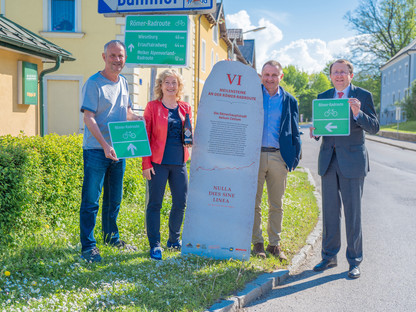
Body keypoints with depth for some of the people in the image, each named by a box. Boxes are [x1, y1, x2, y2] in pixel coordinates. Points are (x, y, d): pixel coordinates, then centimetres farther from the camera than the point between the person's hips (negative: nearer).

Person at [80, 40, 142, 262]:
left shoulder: (123, 83, 13)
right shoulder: (94, 83, -9)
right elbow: (89, 118, -16)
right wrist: (104, 144, -27)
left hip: (118, 150, 7)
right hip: (96, 150, -7)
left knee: (114, 199, 17)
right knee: (91, 200, -2)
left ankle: (111, 236, 33)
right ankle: (88, 246, 5)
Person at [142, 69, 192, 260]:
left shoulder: (185, 108, 12)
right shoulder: (152, 107, 1)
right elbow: (145, 136, -1)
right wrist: (146, 163, -8)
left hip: (179, 162, 4)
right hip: (159, 162, -4)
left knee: (181, 203, 8)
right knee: (155, 204, 0)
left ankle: (174, 240, 27)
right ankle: (155, 245, 8)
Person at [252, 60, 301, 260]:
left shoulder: (290, 101, 10)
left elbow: (295, 133, 13)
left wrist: (294, 159, 6)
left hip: (279, 157, 1)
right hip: (255, 155, -1)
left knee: (277, 205, 8)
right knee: (254, 203, 3)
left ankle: (275, 244, 19)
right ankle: (257, 243, 15)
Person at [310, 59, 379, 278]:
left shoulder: (363, 96, 0)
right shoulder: (322, 98, 11)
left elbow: (374, 128, -6)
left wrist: (358, 113, -24)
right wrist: (314, 132, -8)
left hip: (352, 161, -3)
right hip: (328, 161, 4)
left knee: (353, 212, 1)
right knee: (330, 211, 10)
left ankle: (354, 261, 12)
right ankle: (329, 256, 23)